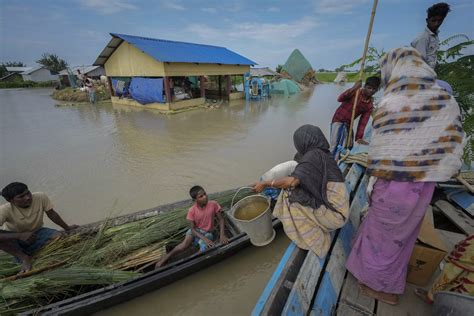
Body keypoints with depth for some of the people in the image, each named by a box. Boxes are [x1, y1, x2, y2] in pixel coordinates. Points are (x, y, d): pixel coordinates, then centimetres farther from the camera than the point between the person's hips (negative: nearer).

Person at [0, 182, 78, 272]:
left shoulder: (41, 197, -23)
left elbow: (51, 214, -8)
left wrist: (67, 228, 0)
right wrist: (19, 235, -43)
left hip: (37, 233, 2)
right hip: (14, 238, -2)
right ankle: (24, 258, -13)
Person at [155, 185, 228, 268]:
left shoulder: (213, 204, -17)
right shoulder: (192, 210, -17)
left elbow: (221, 219, -6)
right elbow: (192, 229, -13)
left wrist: (222, 235, -18)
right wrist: (204, 239, -26)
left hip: (207, 233, 0)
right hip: (195, 231, 0)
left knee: (204, 250, -28)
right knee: (185, 244, -27)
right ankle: (166, 257, -3)